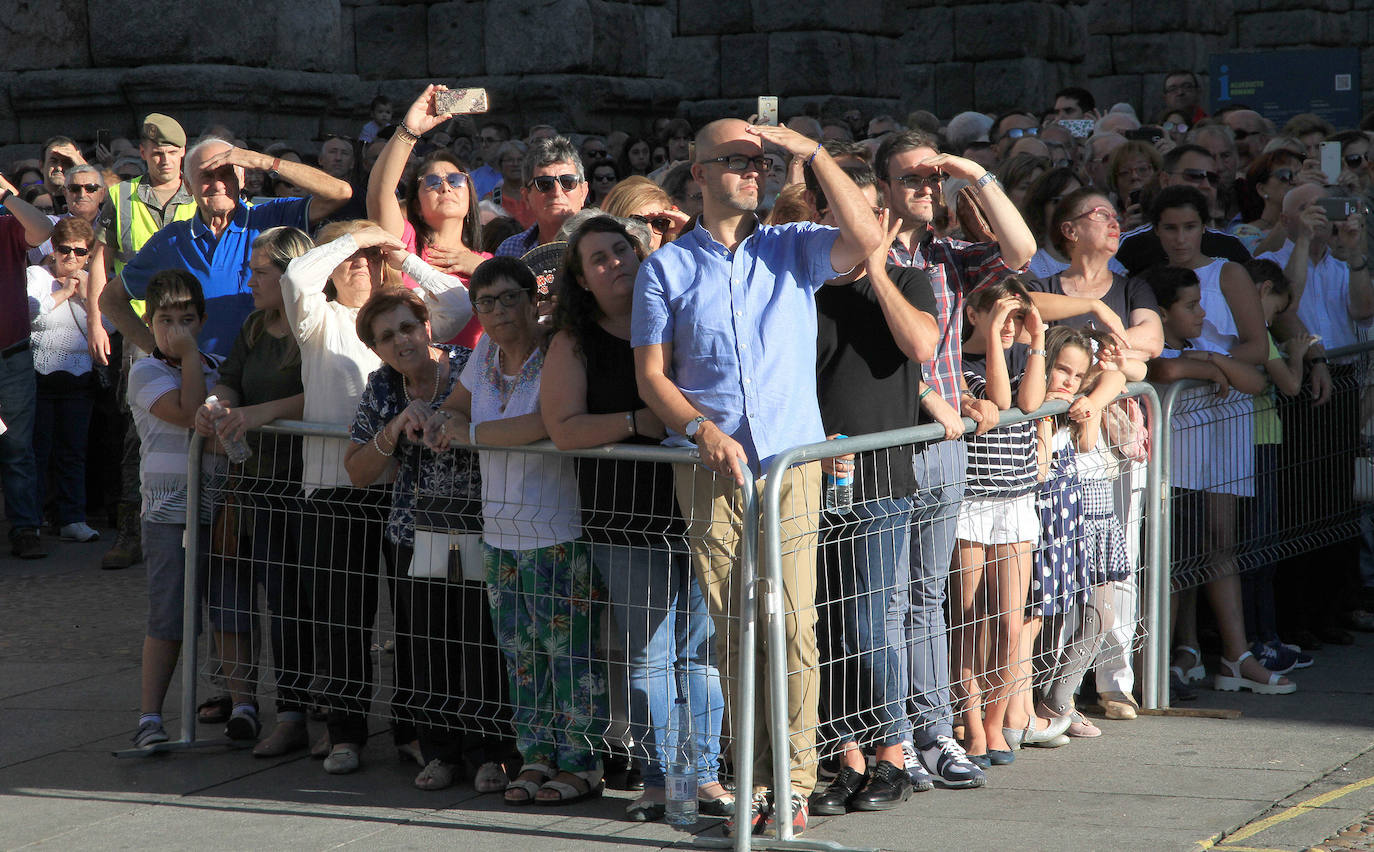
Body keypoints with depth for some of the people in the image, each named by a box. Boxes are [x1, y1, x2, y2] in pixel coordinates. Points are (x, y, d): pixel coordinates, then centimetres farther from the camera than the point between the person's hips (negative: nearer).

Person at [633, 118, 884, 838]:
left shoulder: (794, 249, 12)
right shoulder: (666, 267, 10)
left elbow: (866, 240, -7)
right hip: (708, 467, 0)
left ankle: (794, 784, 1)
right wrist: (703, 430, -11)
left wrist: (813, 153, -6)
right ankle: (755, 784, 7)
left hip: (790, 460, 0)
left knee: (793, 627, -6)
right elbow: (651, 372, 6)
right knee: (734, 630, -1)